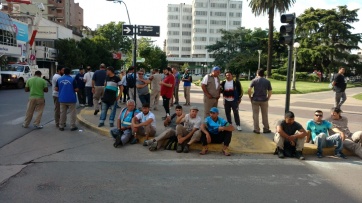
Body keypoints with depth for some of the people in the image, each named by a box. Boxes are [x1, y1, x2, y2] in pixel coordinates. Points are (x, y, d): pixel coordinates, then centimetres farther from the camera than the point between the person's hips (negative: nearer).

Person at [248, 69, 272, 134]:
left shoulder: (254, 80, -2)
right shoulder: (267, 81, 3)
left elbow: (249, 90, -11)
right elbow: (270, 92, 1)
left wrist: (250, 98, 1)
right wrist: (267, 99, 12)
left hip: (255, 100, -1)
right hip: (264, 100, 1)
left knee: (255, 115, 7)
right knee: (265, 115, 12)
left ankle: (256, 129, 10)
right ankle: (266, 129, 19)